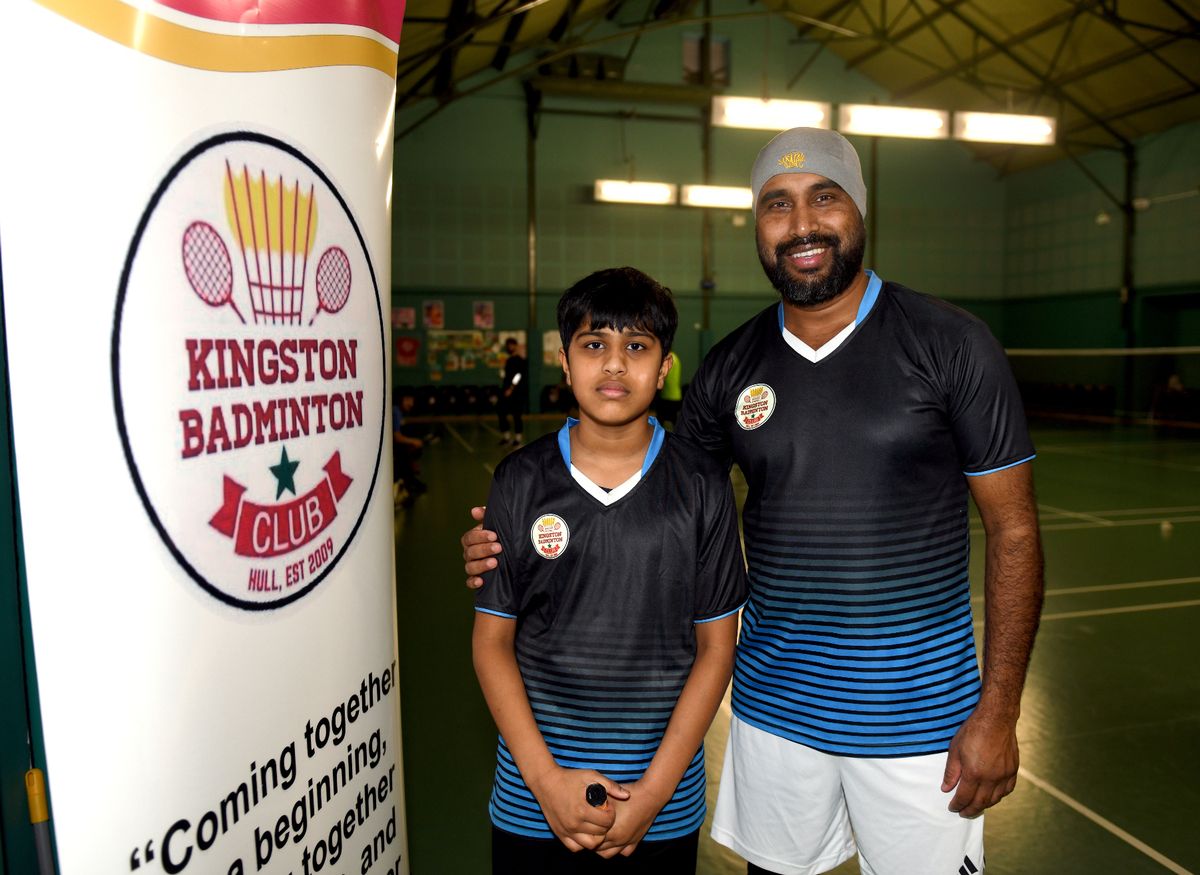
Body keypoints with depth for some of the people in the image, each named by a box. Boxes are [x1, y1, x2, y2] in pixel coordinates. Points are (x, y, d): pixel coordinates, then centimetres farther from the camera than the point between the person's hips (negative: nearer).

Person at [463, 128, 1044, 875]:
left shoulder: (951, 344, -9)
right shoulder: (731, 366, 0)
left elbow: (1013, 532, -6)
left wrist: (998, 711, -9)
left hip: (918, 715, -2)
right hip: (773, 706, 3)